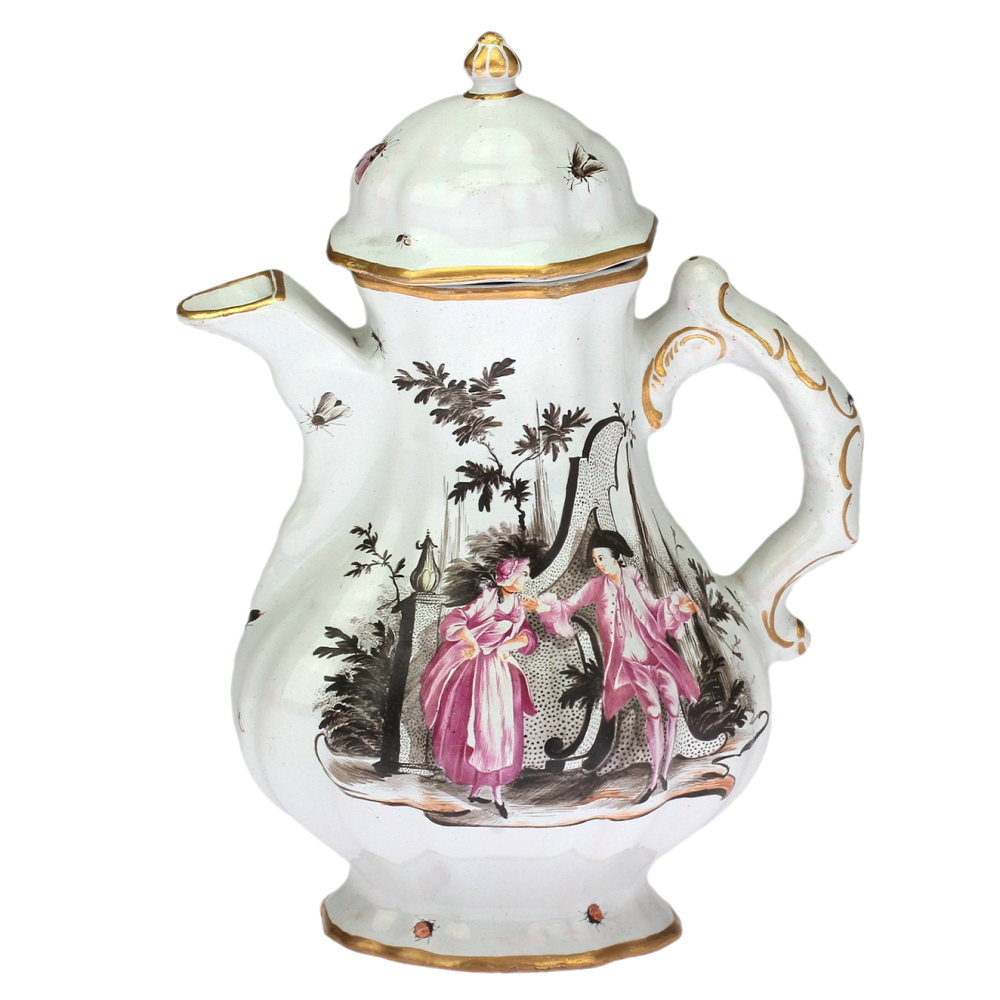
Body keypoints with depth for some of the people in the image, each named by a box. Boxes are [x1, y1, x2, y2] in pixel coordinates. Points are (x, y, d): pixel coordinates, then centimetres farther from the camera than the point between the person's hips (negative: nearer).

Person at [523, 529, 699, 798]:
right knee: (653, 710, -13)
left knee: (673, 707, -4)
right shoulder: (597, 586, 1)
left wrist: (677, 607, -9)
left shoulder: (633, 576, 2)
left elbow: (654, 606, 6)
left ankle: (665, 769, 11)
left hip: (654, 651, 2)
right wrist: (547, 607, -18)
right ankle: (655, 776, -6)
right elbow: (569, 606, 0)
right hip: (627, 658, -2)